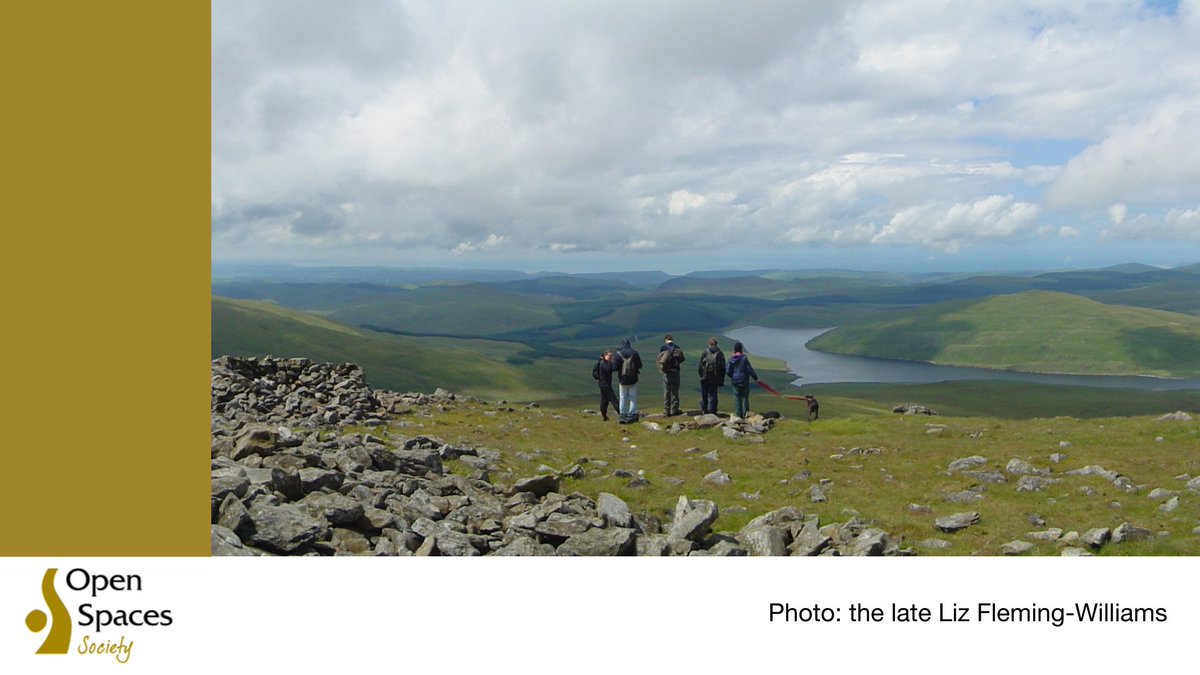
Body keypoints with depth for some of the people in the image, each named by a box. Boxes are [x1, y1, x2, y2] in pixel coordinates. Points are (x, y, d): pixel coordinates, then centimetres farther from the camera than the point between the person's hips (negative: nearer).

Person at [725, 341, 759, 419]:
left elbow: (728, 371, -1)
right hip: (744, 381, -3)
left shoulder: (731, 359, -2)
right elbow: (750, 369, -11)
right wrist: (756, 378, 1)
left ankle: (739, 415, 9)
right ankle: (746, 412, 0)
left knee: (737, 398, 8)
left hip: (735, 381, 3)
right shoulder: (744, 358, -12)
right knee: (745, 397, 7)